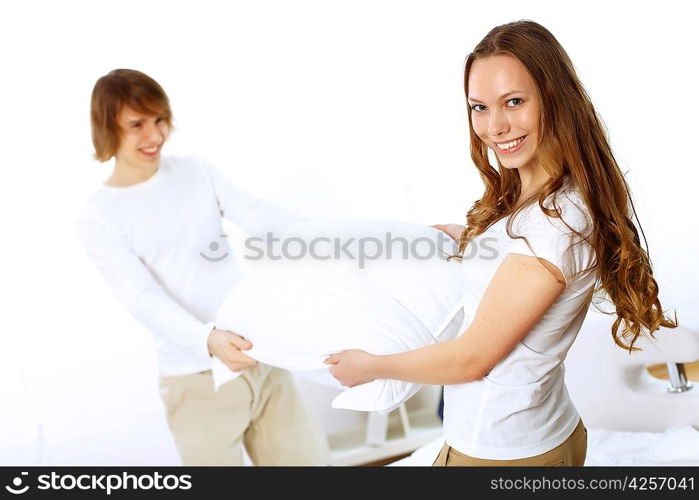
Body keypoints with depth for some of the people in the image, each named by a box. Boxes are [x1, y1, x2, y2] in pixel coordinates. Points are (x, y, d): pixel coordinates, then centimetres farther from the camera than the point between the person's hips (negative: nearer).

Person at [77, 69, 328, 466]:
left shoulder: (197, 171, 8)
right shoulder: (99, 219, -4)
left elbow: (259, 216, -5)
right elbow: (144, 299, -16)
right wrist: (208, 340, -34)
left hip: (261, 352, 4)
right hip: (197, 377, -4)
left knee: (306, 458, 12)